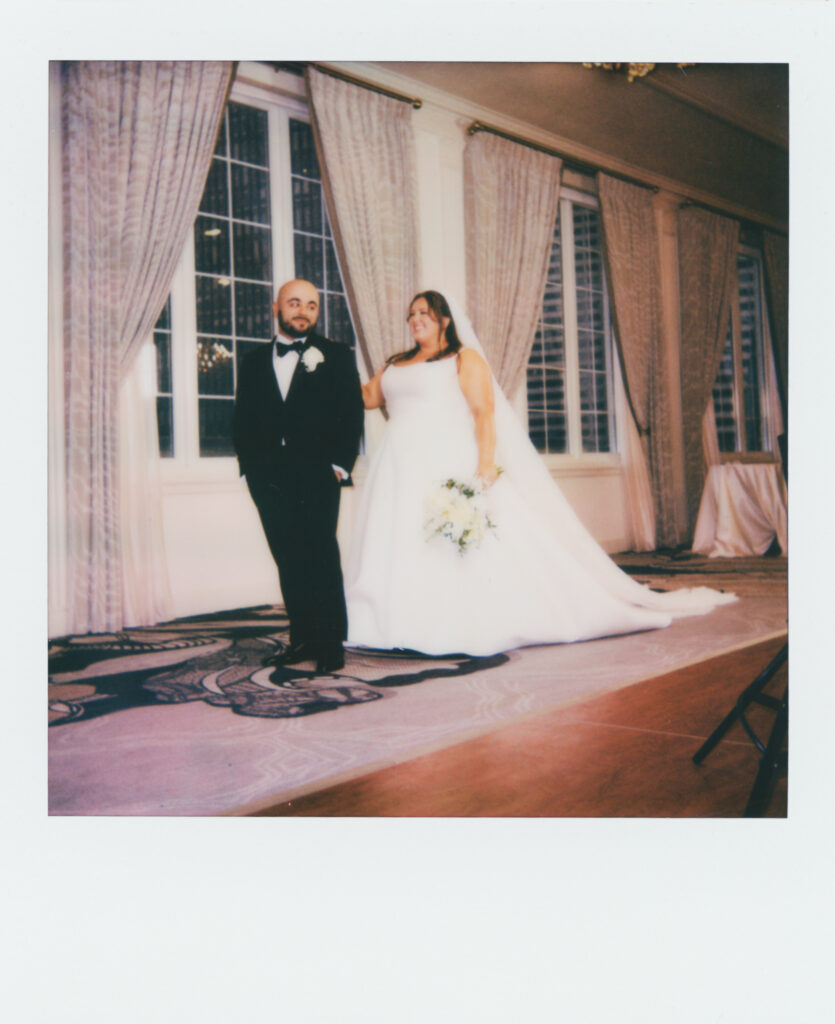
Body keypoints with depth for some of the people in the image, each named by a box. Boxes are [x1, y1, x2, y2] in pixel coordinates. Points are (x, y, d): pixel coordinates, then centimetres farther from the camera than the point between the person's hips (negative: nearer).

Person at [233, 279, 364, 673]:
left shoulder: (337, 356, 8)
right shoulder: (254, 361, 17)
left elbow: (352, 415, 1)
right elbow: (243, 420, 16)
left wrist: (340, 464, -8)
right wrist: (251, 464, 4)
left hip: (316, 476, -3)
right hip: (268, 480, 4)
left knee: (321, 560, -6)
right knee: (289, 562, 6)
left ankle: (331, 644, 2)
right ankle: (303, 639, 14)